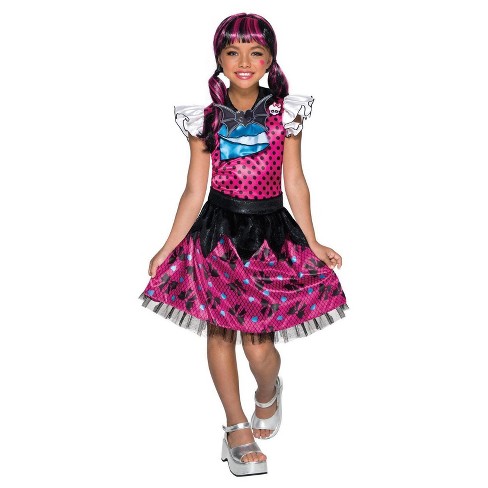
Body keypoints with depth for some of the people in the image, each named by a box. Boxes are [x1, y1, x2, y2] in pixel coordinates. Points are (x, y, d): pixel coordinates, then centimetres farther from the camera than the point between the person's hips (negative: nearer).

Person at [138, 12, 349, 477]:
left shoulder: (285, 113, 1)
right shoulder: (206, 119, 1)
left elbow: (295, 183, 5)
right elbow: (194, 191, 4)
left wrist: (312, 242, 4)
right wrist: (168, 248, 2)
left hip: (271, 233, -1)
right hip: (218, 231, 1)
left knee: (258, 342, -5)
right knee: (219, 331, 6)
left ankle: (268, 394, 31)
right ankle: (237, 426, 24)